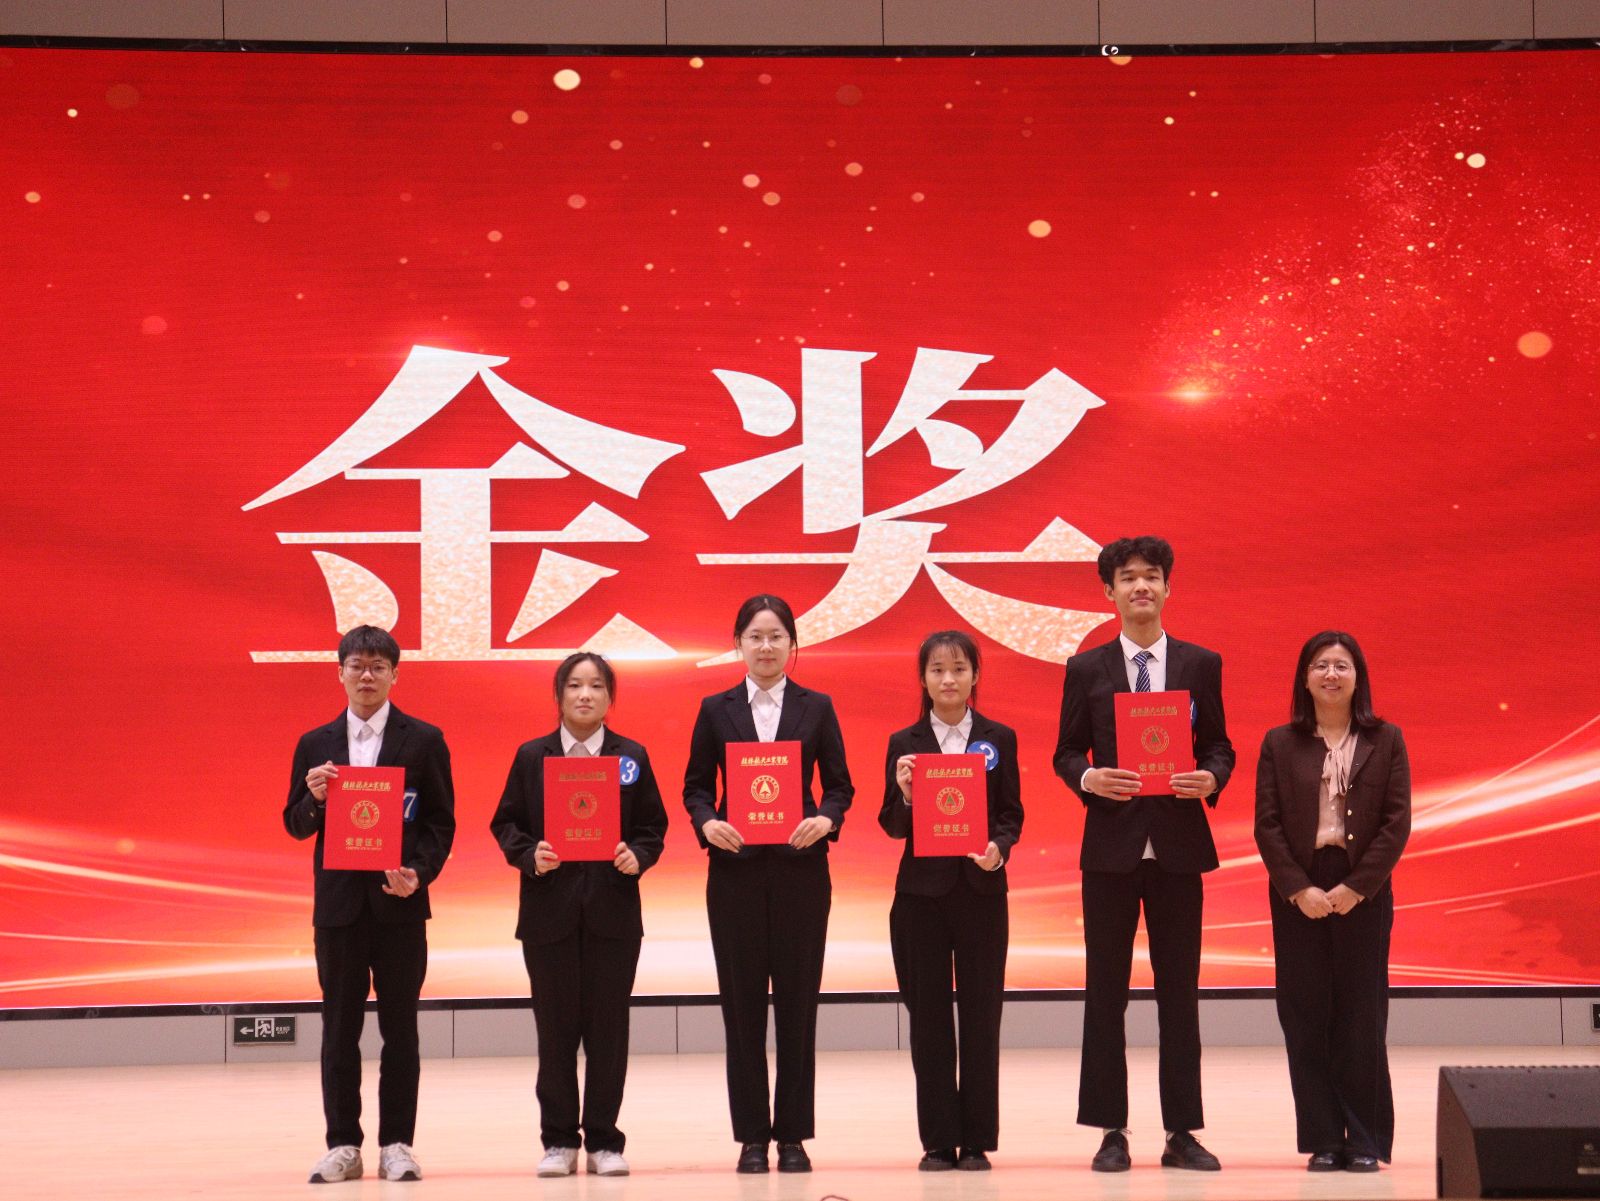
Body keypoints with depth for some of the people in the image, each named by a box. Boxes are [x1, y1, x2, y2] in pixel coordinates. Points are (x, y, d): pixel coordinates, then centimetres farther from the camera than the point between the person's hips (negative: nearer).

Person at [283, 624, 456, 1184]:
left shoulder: (424, 741, 3)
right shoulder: (315, 745, 8)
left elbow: (441, 822, 1)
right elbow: (296, 826, 9)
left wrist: (419, 873, -14)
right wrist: (313, 798, -12)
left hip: (399, 902, -2)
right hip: (338, 902, 2)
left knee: (399, 1027, 3)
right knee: (339, 1028, 4)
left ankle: (397, 1145, 9)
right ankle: (342, 1145, 10)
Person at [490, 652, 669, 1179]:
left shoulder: (632, 756, 7)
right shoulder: (531, 756, 6)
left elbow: (653, 827, 6)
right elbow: (505, 823, 6)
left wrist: (637, 857, -13)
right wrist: (529, 855, -12)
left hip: (614, 910, 0)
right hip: (550, 911, 0)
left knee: (608, 1027, 2)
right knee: (555, 1027, 3)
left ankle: (604, 1140, 10)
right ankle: (559, 1140, 12)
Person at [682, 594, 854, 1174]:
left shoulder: (816, 708, 7)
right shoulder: (716, 710, 7)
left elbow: (840, 784, 7)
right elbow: (695, 786, 7)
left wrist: (825, 820, -13)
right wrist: (707, 823, -13)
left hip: (801, 868, 0)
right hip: (735, 870, 0)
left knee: (798, 1000, 1)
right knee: (742, 1002, 2)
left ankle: (793, 1135, 9)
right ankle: (752, 1136, 9)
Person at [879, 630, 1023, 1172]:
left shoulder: (999, 739, 6)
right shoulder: (904, 744, 5)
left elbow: (1012, 816, 5)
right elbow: (893, 827, 3)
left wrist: (998, 848, -15)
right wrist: (905, 794, -17)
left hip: (981, 890, 0)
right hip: (921, 893, 0)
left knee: (980, 1014, 1)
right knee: (928, 1016, 2)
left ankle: (977, 1139, 9)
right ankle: (938, 1141, 9)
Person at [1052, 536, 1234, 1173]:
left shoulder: (1201, 664, 6)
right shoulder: (1086, 670, 5)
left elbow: (1219, 747, 8)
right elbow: (1065, 753, 6)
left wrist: (1210, 779, -13)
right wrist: (1088, 778, -15)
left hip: (1178, 843, 1)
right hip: (1111, 845, 0)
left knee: (1179, 990, 4)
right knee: (1106, 991, 3)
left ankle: (1182, 1132, 11)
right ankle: (1111, 1131, 10)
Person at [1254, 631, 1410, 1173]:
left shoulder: (1385, 741, 4)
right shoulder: (1279, 744, 5)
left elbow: (1397, 822, -2)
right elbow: (1267, 824, 1)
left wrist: (1356, 887, -10)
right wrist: (1299, 889, -10)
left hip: (1363, 894, -1)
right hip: (1298, 894, 1)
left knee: (1361, 1016, 0)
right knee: (1306, 1016, 1)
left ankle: (1365, 1140, 6)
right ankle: (1323, 1140, 6)